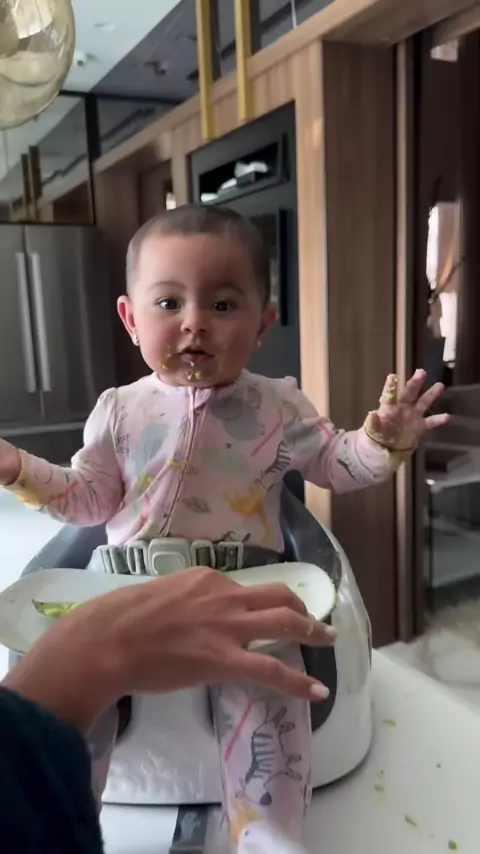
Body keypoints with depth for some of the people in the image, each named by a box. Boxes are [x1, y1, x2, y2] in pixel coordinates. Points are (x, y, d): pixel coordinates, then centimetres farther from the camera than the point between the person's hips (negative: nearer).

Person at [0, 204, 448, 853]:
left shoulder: (278, 407, 0)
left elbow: (336, 465, 8)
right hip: (128, 583, 2)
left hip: (242, 588, -1)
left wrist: (383, 442, -12)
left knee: (265, 697, -17)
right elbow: (88, 500, 10)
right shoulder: (120, 410, 4)